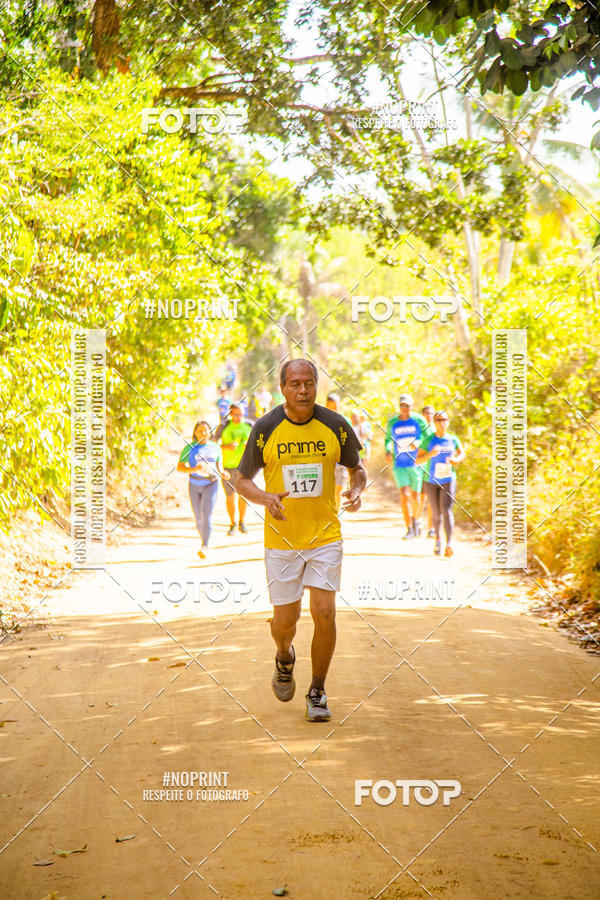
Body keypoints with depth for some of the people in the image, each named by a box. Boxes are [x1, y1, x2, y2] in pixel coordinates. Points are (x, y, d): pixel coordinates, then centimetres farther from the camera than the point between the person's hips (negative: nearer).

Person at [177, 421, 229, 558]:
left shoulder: (215, 447, 5)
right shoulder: (189, 448, -2)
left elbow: (219, 464, 18)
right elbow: (179, 467, -6)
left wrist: (223, 473, -4)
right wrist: (194, 469, -22)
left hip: (211, 484, -1)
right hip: (194, 485, 1)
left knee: (206, 516, -15)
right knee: (199, 518, 9)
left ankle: (204, 547, -20)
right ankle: (205, 541, 30)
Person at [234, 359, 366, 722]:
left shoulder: (335, 425, -3)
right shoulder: (265, 428, -6)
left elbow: (357, 466, 12)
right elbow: (243, 479, 3)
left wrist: (356, 491, -10)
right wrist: (267, 498, -17)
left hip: (325, 535, 0)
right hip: (281, 539, 0)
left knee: (325, 614, -9)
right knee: (285, 619, 4)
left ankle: (318, 692, 11)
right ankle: (285, 658, 41)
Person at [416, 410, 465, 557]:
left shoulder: (453, 439, 0)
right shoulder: (428, 440, -5)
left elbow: (462, 454, 16)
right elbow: (418, 460, -8)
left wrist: (456, 460, -7)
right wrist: (430, 454, -26)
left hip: (448, 480, 0)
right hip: (431, 481, 0)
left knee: (447, 510, -17)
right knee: (437, 514, 9)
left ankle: (449, 544, -24)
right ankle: (437, 539, 35)